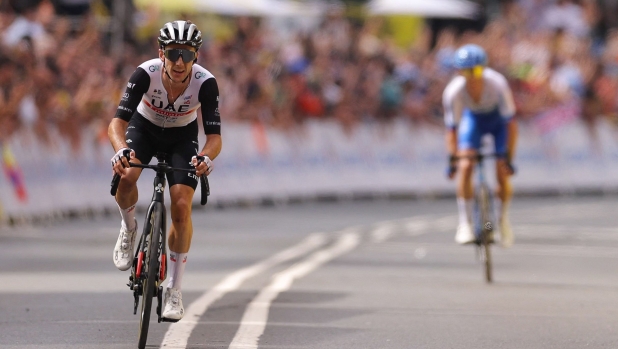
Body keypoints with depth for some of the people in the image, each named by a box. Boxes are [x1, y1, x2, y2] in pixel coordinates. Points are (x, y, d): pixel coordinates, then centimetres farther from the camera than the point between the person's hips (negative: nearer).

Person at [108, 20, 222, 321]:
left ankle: (174, 290, 0)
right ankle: (128, 226, 3)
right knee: (125, 176, -32)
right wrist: (120, 150, -57)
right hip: (144, 128, 0)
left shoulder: (205, 83, -31)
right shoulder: (146, 74, -32)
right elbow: (117, 122, -35)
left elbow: (215, 136, -31)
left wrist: (206, 157, -54)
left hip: (182, 136, 0)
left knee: (181, 207, -16)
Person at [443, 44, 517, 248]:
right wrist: (452, 158, -29)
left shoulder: (497, 84, -36)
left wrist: (509, 158, -29)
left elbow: (510, 123, -28)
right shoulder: (453, 91, -32)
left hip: (498, 120, -1)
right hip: (474, 118, 1)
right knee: (465, 167, -21)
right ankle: (465, 223, -11)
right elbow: (452, 127, -22)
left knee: (503, 174, -9)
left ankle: (503, 218, 19)